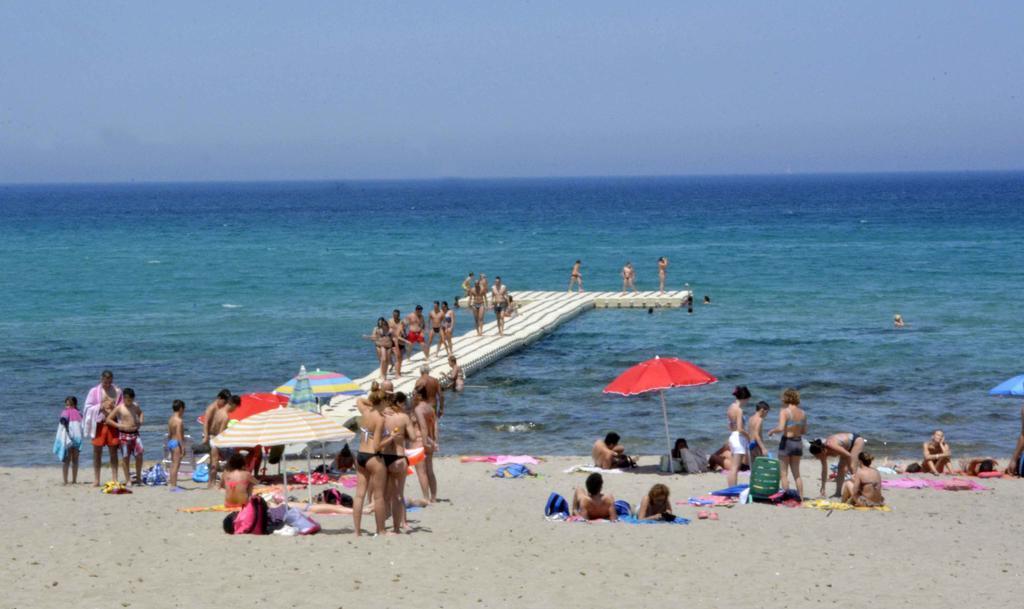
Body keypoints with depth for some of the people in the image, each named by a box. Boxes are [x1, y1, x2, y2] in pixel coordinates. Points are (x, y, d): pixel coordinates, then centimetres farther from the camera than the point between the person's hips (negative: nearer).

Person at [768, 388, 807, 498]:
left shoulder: (784, 411, -13)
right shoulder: (802, 413, 4)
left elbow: (781, 428, -24)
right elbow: (804, 431, 10)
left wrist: (772, 431, -5)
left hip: (786, 442, -6)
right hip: (798, 442, 6)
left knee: (784, 474, 2)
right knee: (796, 473, 16)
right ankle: (800, 497, 14)